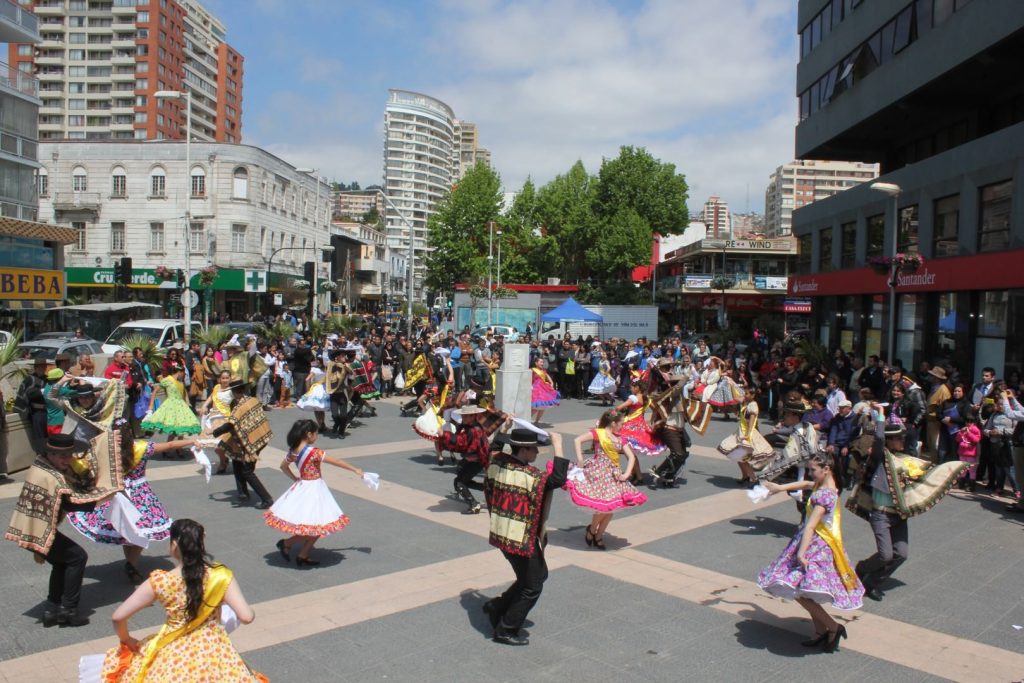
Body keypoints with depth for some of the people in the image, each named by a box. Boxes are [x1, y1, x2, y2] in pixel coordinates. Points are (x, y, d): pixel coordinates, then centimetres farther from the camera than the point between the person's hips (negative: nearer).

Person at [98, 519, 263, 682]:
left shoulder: (160, 582, -12)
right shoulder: (221, 576, -13)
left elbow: (118, 617, -7)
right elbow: (246, 617, -15)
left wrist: (126, 640, 13)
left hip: (173, 655, 0)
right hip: (212, 655, 0)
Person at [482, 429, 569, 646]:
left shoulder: (496, 464, -2)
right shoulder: (529, 475, -25)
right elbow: (558, 479, -36)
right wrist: (558, 445, -31)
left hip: (500, 534, 9)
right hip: (523, 539, -9)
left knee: (539, 574, 25)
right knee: (532, 586, 10)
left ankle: (497, 607, 29)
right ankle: (506, 630, 19)